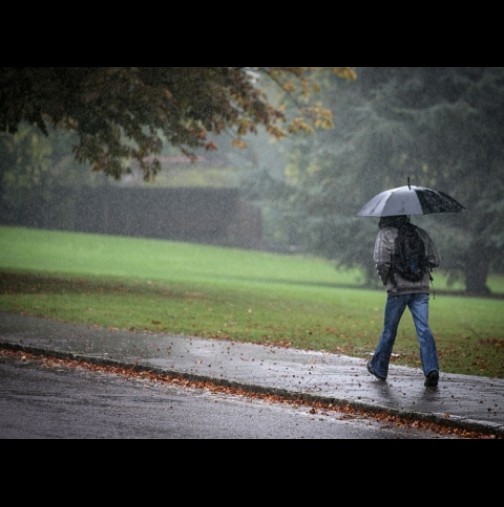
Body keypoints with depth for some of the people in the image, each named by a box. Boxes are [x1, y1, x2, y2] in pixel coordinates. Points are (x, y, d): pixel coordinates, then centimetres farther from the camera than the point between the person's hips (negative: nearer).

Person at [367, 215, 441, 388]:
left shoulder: (385, 234, -1)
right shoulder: (421, 233, 12)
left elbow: (382, 262, -12)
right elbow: (435, 260, 9)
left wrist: (385, 280, 4)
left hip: (398, 289, -3)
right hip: (421, 288, 3)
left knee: (389, 330, 11)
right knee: (423, 329, -3)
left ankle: (379, 368, 25)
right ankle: (431, 369, -20)